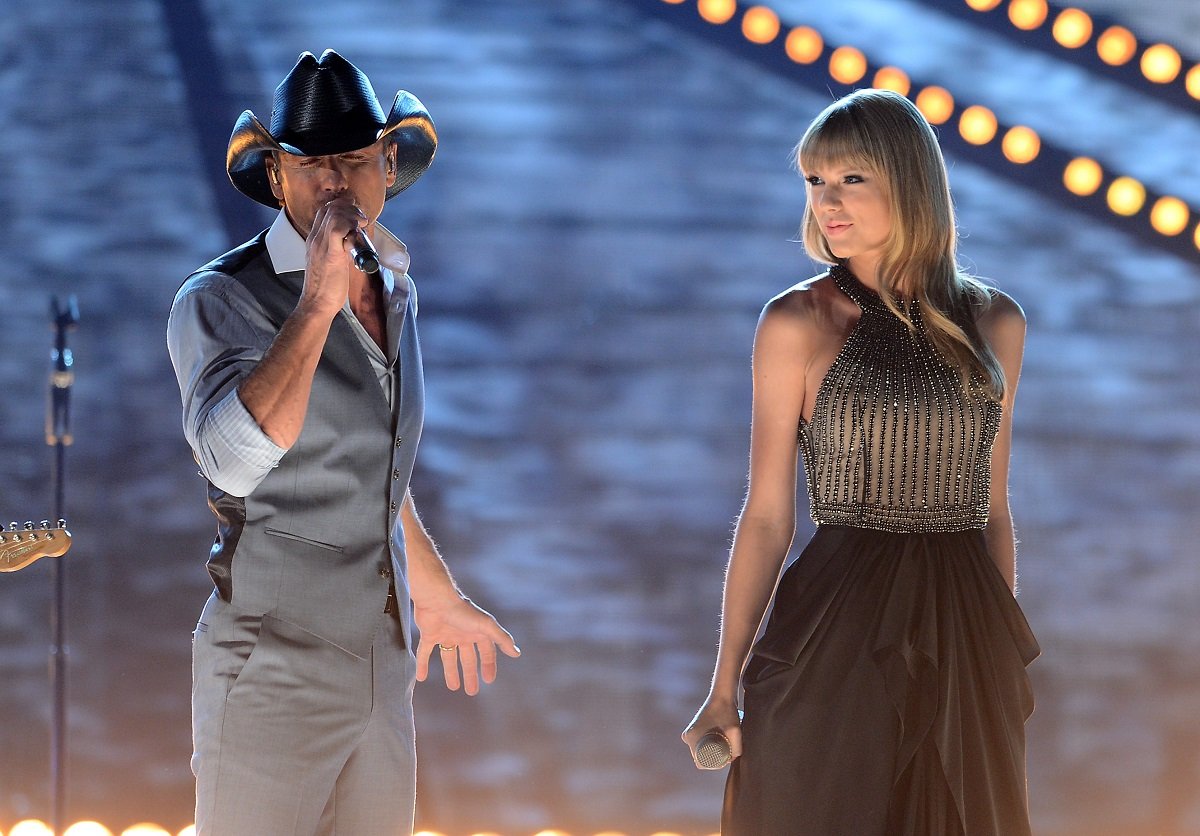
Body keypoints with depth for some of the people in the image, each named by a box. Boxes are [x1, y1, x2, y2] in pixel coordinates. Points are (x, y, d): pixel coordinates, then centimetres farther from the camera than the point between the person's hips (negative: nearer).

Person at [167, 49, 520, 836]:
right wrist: (317, 301, -29)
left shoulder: (394, 290, 12)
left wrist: (435, 591, 36)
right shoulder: (222, 300, -12)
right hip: (272, 675, -7)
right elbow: (236, 460, -30)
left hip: (380, 670, 7)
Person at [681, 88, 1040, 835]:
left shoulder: (995, 322, 6)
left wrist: (1009, 651, 13)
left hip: (964, 632, 3)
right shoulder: (798, 322, -4)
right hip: (837, 632, -3)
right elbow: (768, 516, -3)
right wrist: (725, 686, -7)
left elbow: (992, 507, 13)